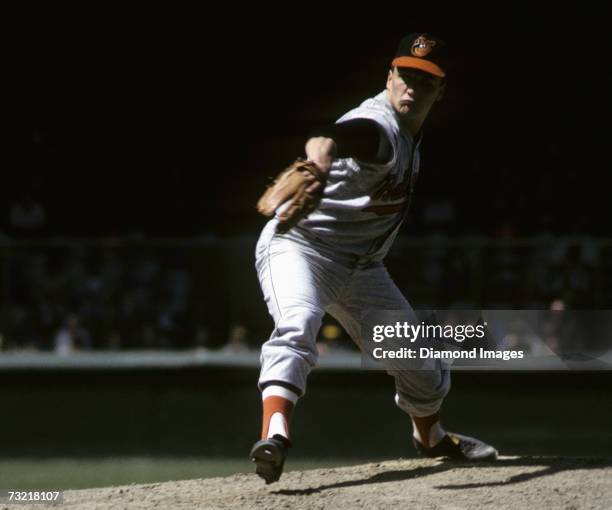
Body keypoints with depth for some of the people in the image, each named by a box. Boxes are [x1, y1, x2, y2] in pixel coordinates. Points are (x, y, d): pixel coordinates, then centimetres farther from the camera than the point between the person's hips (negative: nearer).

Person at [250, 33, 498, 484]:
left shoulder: (410, 132, 3)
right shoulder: (379, 126, -25)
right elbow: (330, 137, -51)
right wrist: (317, 163, -73)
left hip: (359, 267, 8)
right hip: (299, 245, -8)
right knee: (297, 327, -37)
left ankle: (431, 438, 42)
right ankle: (275, 434, -54)